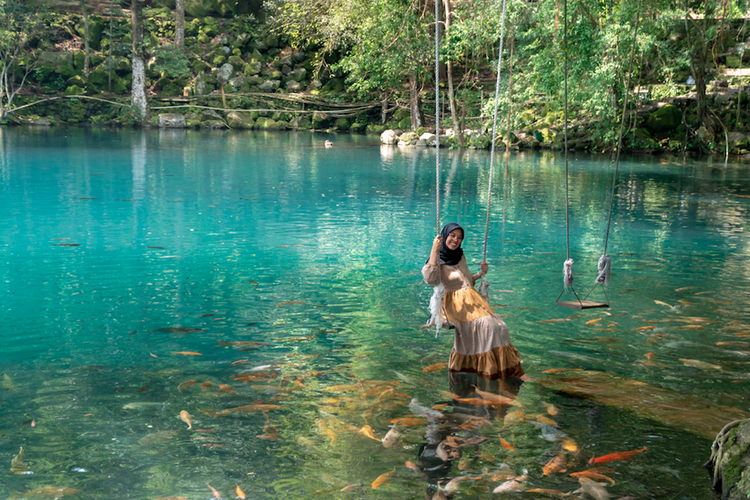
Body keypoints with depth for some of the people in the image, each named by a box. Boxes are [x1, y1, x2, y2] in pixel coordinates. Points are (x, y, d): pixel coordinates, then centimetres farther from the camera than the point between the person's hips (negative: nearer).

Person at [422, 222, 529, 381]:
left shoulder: (460, 256, 19)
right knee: (483, 324, -29)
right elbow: (430, 280, -21)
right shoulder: (438, 258, 0)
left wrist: (481, 273, 13)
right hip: (455, 303, -7)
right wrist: (434, 250, -22)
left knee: (497, 326, -16)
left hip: (473, 300, 7)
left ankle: (510, 369, -15)